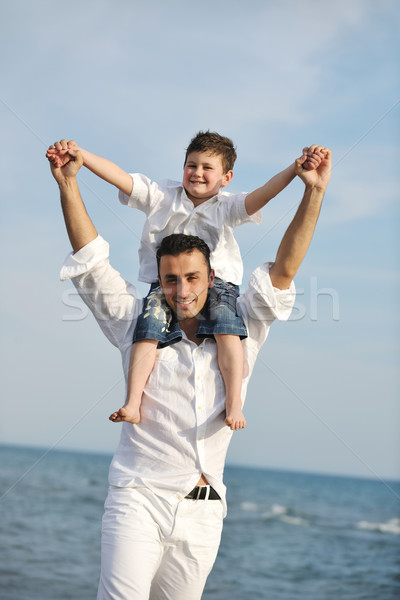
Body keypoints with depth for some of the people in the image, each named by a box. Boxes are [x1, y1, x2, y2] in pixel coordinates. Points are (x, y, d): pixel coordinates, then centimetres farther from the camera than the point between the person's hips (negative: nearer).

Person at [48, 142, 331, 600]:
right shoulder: (140, 329, 8)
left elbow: (282, 272, 6)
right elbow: (92, 263, 5)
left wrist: (314, 192, -1)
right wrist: (68, 185, -2)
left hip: (202, 514, 2)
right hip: (139, 499, -2)